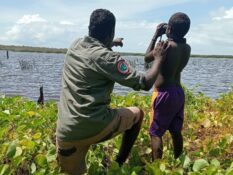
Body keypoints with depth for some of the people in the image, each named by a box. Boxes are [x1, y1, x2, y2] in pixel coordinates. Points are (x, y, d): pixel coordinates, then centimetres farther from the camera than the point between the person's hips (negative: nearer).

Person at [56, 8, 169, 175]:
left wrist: (110, 44, 48)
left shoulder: (75, 45, 8)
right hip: (96, 128, -5)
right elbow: (145, 83, -11)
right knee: (137, 113, 20)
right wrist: (159, 58, 5)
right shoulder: (107, 58, -13)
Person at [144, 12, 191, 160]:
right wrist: (164, 37, 13)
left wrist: (156, 35, 1)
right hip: (179, 92, 7)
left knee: (156, 133, 0)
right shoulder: (187, 48, 3)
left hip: (164, 94, -7)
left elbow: (147, 58, -1)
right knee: (176, 131, 16)